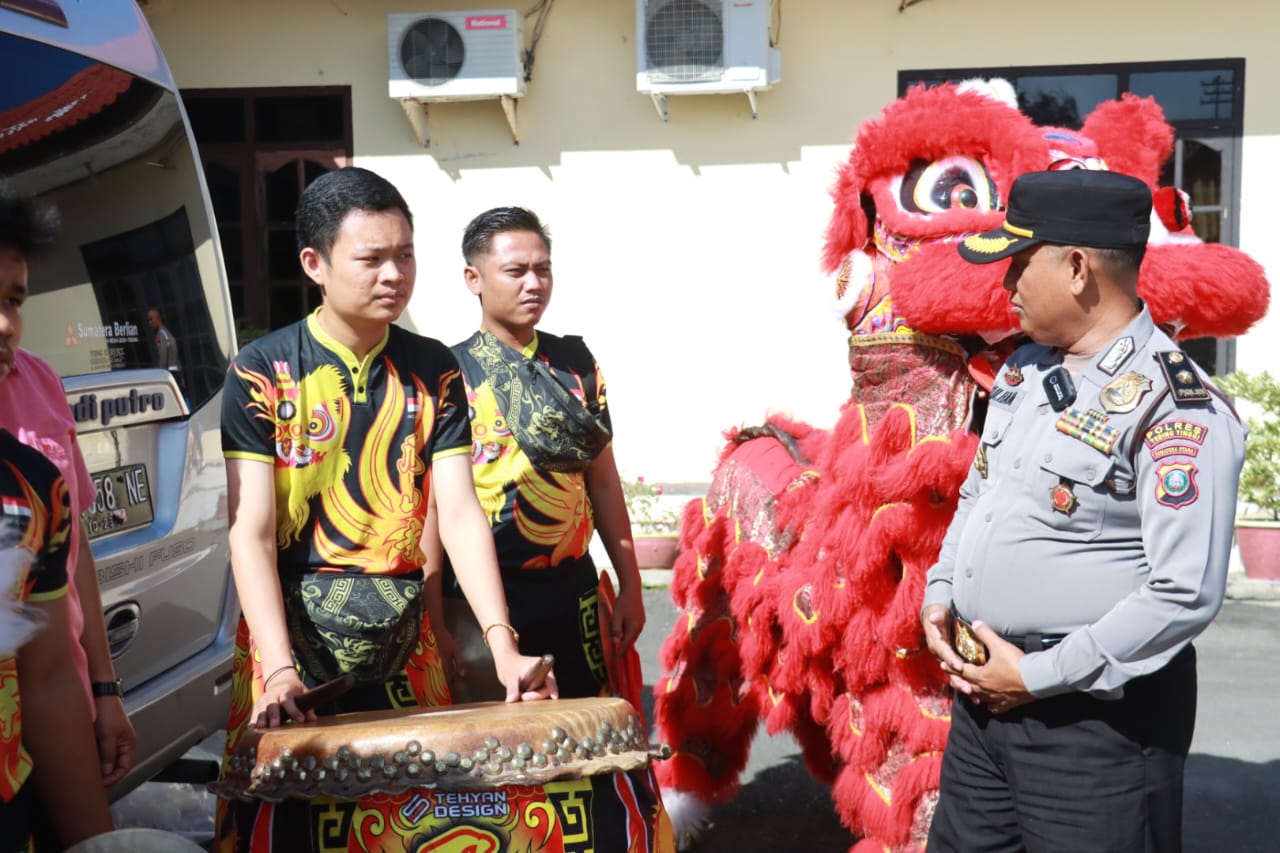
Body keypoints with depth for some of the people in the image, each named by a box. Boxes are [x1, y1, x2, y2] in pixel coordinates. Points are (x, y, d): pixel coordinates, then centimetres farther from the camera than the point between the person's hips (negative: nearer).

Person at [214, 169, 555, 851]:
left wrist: (502, 644, -18)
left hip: (402, 641, 3)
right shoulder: (262, 374, -8)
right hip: (292, 633, -2)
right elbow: (251, 531, -12)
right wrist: (280, 670, -23)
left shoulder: (433, 371, 1)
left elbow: (459, 513, -6)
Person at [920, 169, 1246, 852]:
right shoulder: (1023, 371, 8)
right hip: (979, 693, 8)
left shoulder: (1176, 408, -18)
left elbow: (1185, 593, -22)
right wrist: (938, 595, 4)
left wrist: (1039, 677, -19)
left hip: (1096, 713, -8)